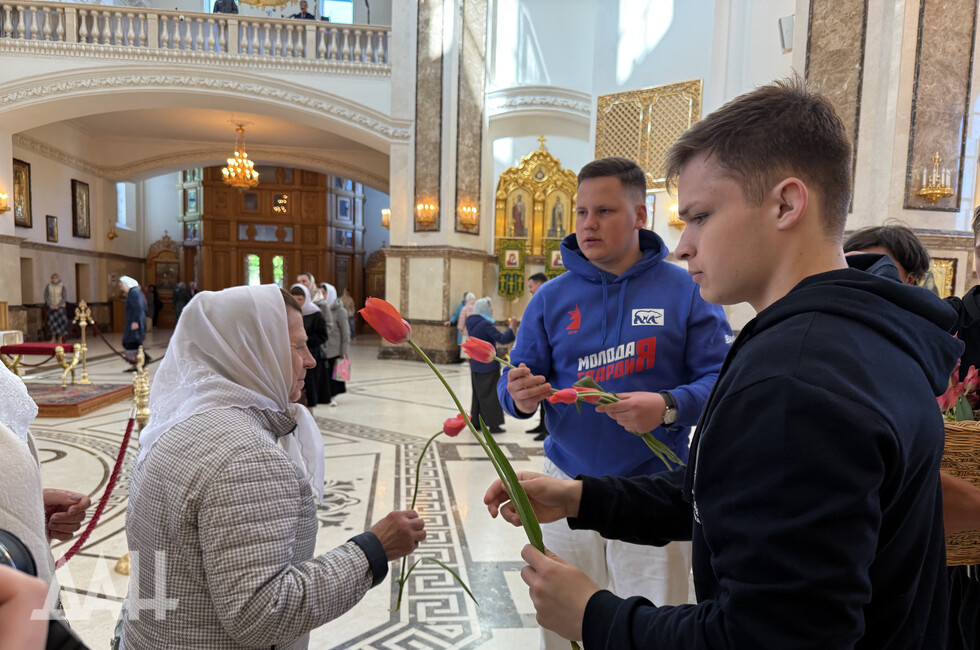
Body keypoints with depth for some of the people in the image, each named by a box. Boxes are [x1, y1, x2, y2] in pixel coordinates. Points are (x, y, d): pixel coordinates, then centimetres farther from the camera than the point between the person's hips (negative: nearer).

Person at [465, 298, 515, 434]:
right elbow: (502, 339, -24)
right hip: (488, 365, -8)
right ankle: (493, 424, 4)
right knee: (491, 394, 0)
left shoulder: (471, 323, 7)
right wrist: (511, 327, -15)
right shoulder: (486, 324, -19)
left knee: (478, 393, 16)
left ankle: (475, 421, 23)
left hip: (475, 365, 8)